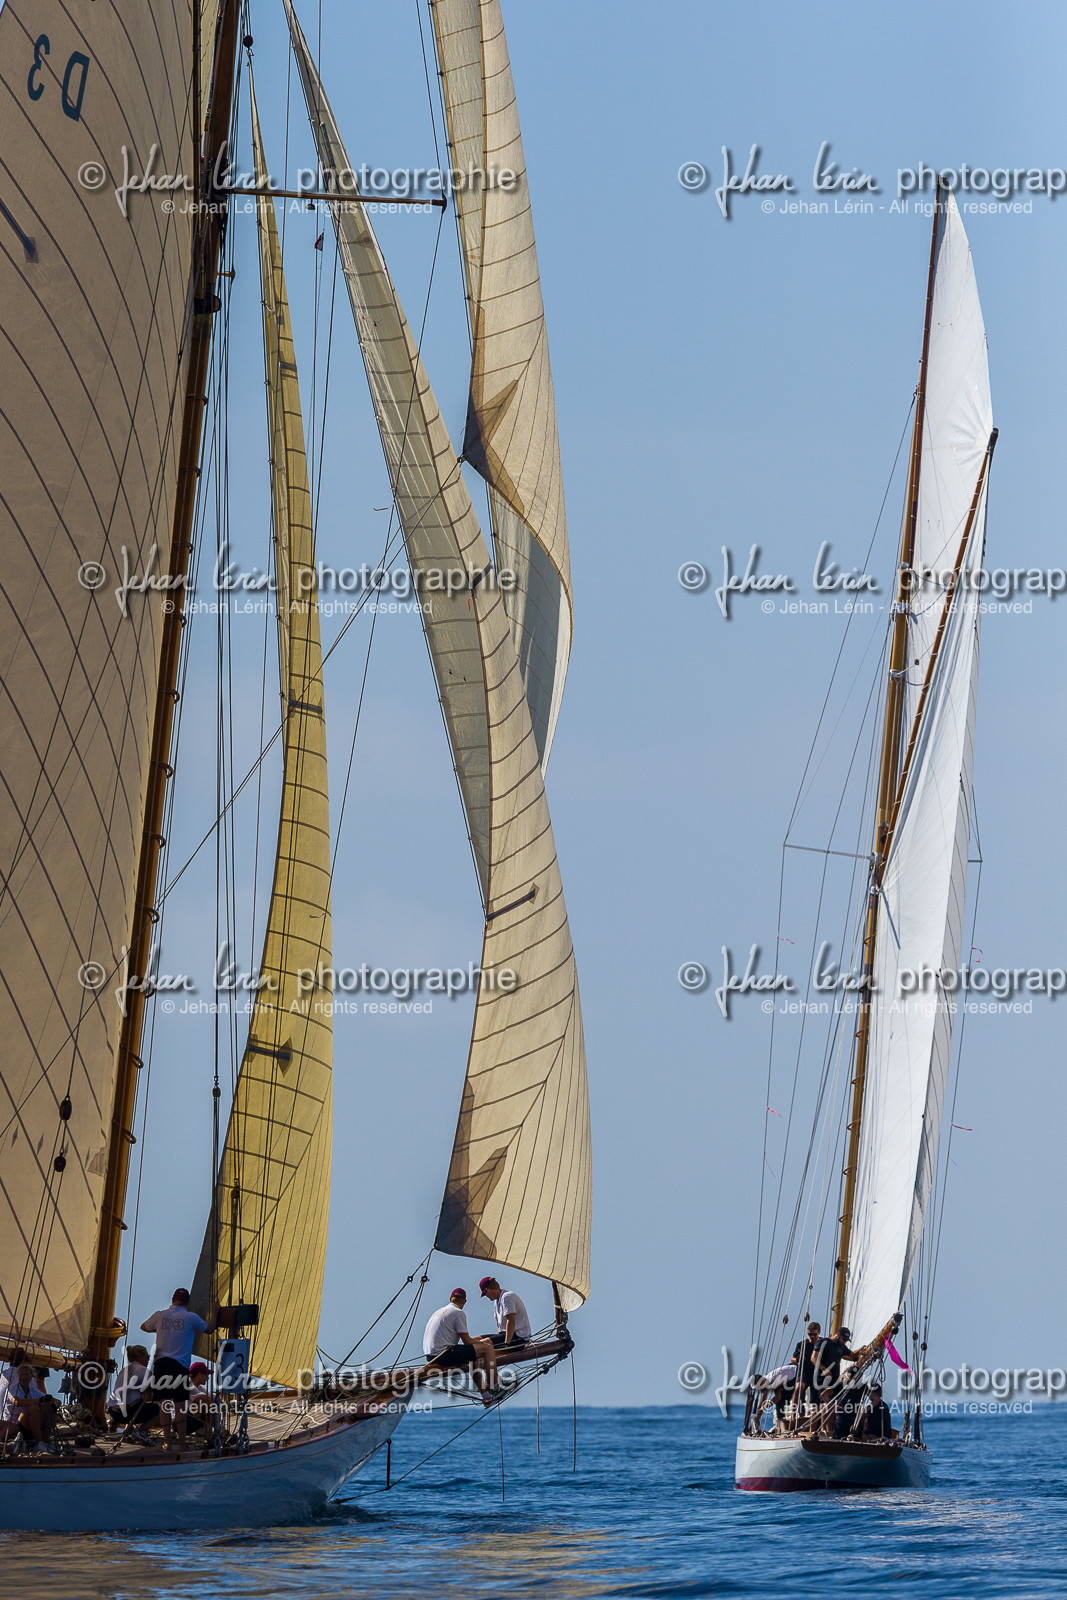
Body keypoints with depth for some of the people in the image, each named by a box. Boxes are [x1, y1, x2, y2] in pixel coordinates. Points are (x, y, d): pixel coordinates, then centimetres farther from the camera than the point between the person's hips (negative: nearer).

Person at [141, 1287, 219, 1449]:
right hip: (180, 1366, -2)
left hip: (161, 1363, 2)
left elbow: (144, 1327, 25)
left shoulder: (159, 1316, 5)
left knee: (165, 1405, 4)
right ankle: (181, 1442, 0)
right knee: (180, 1405, 0)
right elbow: (209, 1329, 17)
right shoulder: (191, 1317, 0)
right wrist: (214, 1313, 33)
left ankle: (167, 1442, 3)